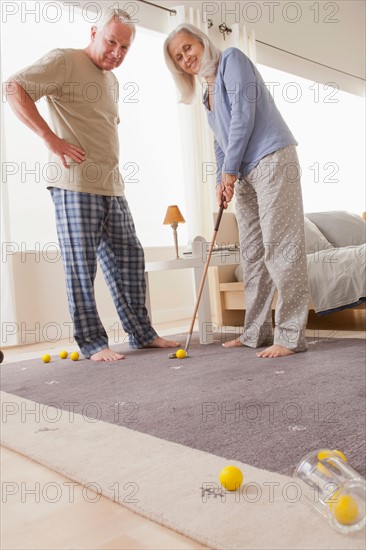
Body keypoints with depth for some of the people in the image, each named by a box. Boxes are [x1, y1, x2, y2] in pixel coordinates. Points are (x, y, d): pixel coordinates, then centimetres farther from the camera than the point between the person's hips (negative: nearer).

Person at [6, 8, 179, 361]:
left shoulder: (112, 81, 23)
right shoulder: (64, 61, -1)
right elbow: (15, 88, -11)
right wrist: (51, 138, -17)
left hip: (111, 186, 8)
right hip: (75, 184, -8)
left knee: (128, 259, 8)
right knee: (81, 265, -4)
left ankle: (141, 333, 18)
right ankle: (92, 342, 5)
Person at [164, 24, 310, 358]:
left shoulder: (232, 59, 1)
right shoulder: (208, 92, 23)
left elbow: (243, 114, -11)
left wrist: (229, 169, -10)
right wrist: (223, 179, 5)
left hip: (272, 160, -9)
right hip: (245, 173, 9)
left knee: (280, 248, -13)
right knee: (252, 254, 6)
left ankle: (291, 336, -10)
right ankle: (256, 333, 12)